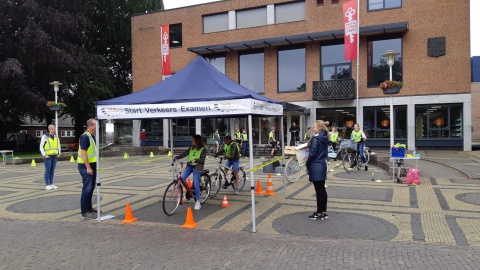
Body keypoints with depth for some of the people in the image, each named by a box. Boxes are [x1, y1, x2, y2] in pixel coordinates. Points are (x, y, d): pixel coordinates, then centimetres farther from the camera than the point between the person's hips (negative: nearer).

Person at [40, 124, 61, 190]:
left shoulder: (56, 137, 9)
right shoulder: (45, 137, -4)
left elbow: (59, 146, 19)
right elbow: (41, 147, -3)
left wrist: (59, 153, 7)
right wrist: (44, 155, -12)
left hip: (54, 156, 5)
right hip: (47, 156, -4)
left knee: (52, 170, 8)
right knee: (48, 170, -4)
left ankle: (51, 184, 15)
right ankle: (47, 185, 2)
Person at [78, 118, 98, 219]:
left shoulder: (92, 136, 13)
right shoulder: (85, 137, -16)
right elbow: (83, 153, -21)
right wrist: (88, 167, -22)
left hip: (92, 165, 9)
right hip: (86, 166, -9)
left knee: (91, 188, 14)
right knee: (87, 188, -6)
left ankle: (89, 208, 25)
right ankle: (84, 212, 1)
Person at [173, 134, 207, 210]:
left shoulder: (203, 149, -8)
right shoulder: (191, 147, 8)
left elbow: (202, 159, -17)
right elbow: (185, 153, 3)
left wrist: (195, 160, -34)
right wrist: (177, 157, -12)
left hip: (197, 167, -5)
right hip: (189, 166, 6)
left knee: (196, 184, -11)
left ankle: (197, 202, 0)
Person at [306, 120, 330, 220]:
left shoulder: (315, 139, -17)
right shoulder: (324, 138, 10)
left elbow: (312, 153, -18)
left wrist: (307, 163, -5)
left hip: (315, 167, -9)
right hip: (322, 165, 9)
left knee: (319, 190, -2)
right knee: (322, 189, 13)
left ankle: (319, 213, 6)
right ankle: (324, 212, 21)